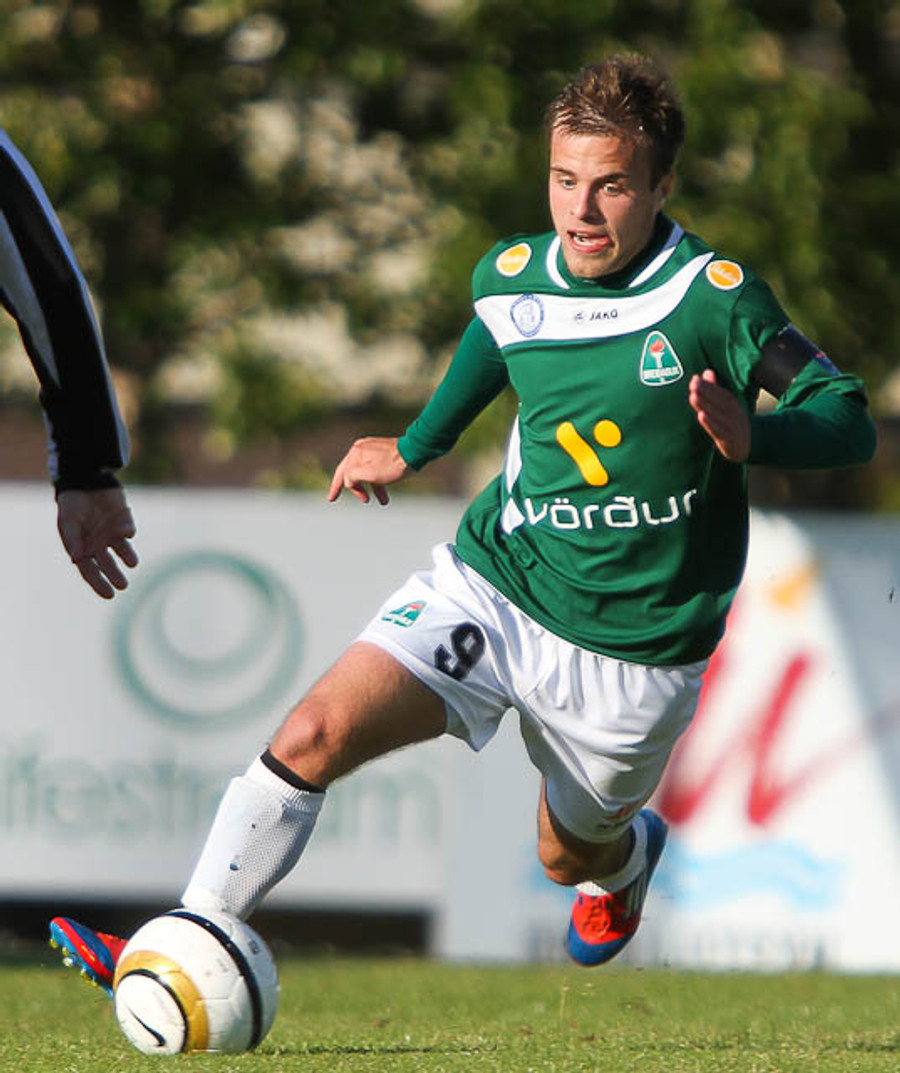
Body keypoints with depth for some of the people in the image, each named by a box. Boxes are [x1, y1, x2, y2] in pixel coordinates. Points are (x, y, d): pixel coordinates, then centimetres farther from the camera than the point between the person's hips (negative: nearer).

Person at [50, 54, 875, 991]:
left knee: (569, 858, 17)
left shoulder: (713, 298, -18)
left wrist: (749, 436, -36)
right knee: (313, 735, -18)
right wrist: (413, 447, 31)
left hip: (633, 650, -3)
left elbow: (848, 422, -17)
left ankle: (628, 855, 57)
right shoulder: (512, 278, -2)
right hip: (490, 586, 3)